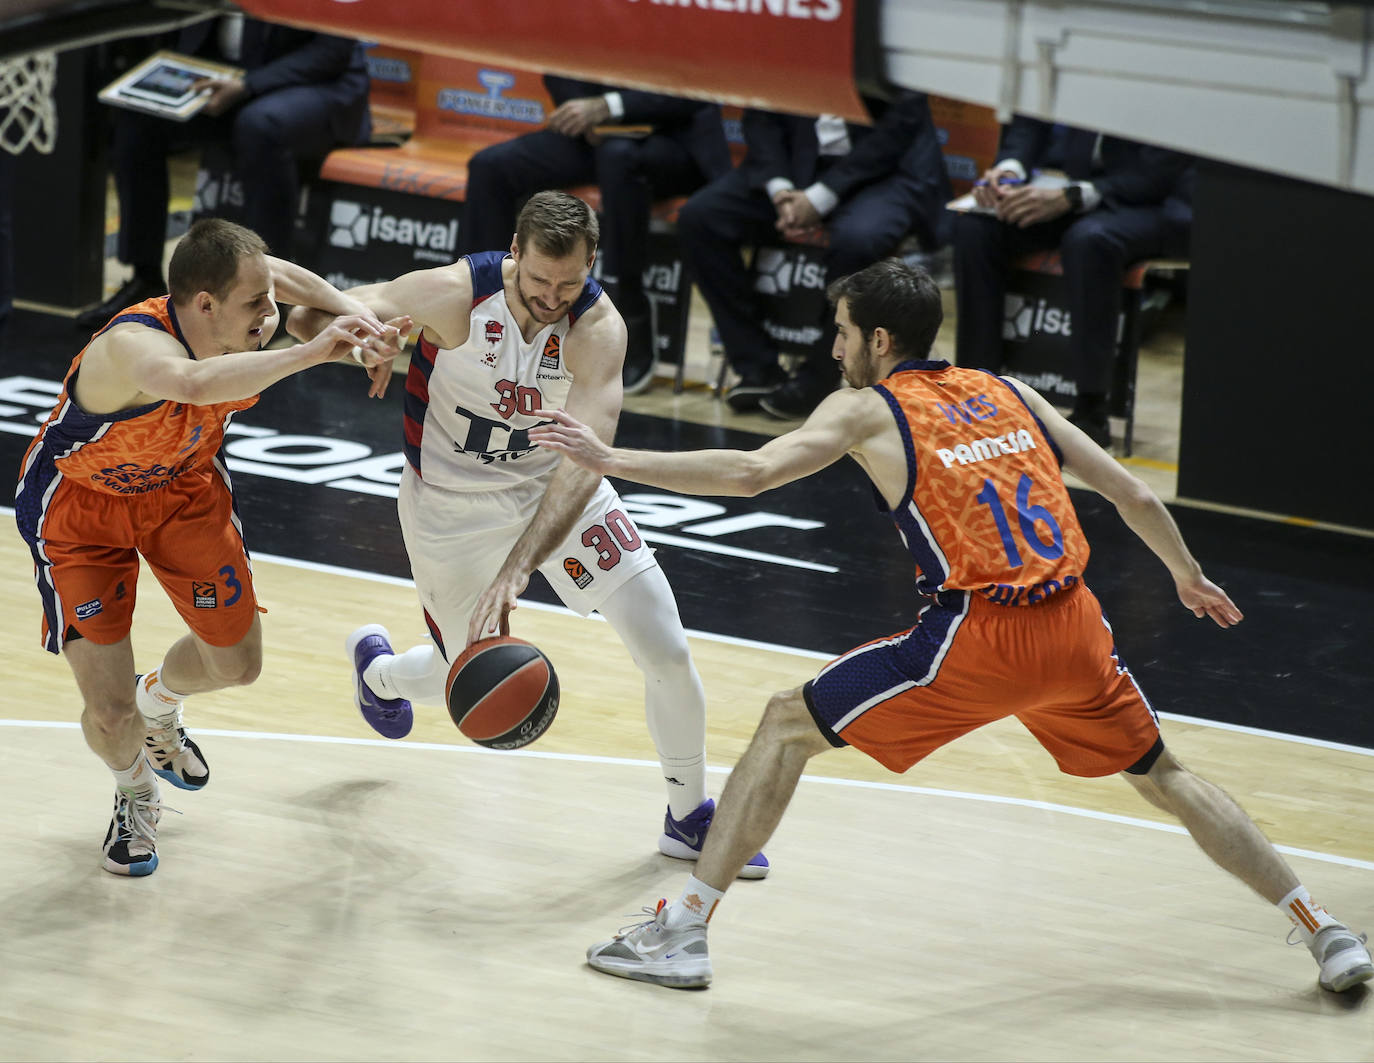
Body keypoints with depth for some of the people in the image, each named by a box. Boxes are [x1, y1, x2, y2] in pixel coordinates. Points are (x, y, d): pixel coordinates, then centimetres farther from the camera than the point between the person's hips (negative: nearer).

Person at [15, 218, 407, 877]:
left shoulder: (248, 325, -24)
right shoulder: (132, 345, -43)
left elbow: (275, 275, 0)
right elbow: (194, 383, -67)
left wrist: (357, 319, -15)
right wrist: (310, 354, -65)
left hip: (183, 486, 6)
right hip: (80, 502, -6)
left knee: (237, 663, 15)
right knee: (109, 712, -10)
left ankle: (158, 703, 52)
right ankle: (135, 792, 27)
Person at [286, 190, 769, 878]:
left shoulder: (597, 327, -28)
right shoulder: (455, 294, -28)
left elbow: (584, 461, -39)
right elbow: (307, 315, -22)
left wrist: (518, 565, -51)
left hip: (557, 486, 1)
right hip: (451, 505, -1)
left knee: (667, 651, -6)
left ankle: (689, 818, 17)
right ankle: (376, 666, 48)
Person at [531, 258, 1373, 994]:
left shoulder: (866, 409, 3)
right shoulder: (1010, 394, 18)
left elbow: (750, 473, -11)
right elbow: (1134, 496, 18)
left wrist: (611, 460, -5)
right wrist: (1189, 577, 35)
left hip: (978, 637, -5)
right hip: (1074, 627, 5)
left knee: (788, 726, 8)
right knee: (1162, 776, 26)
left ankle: (686, 931, 4)